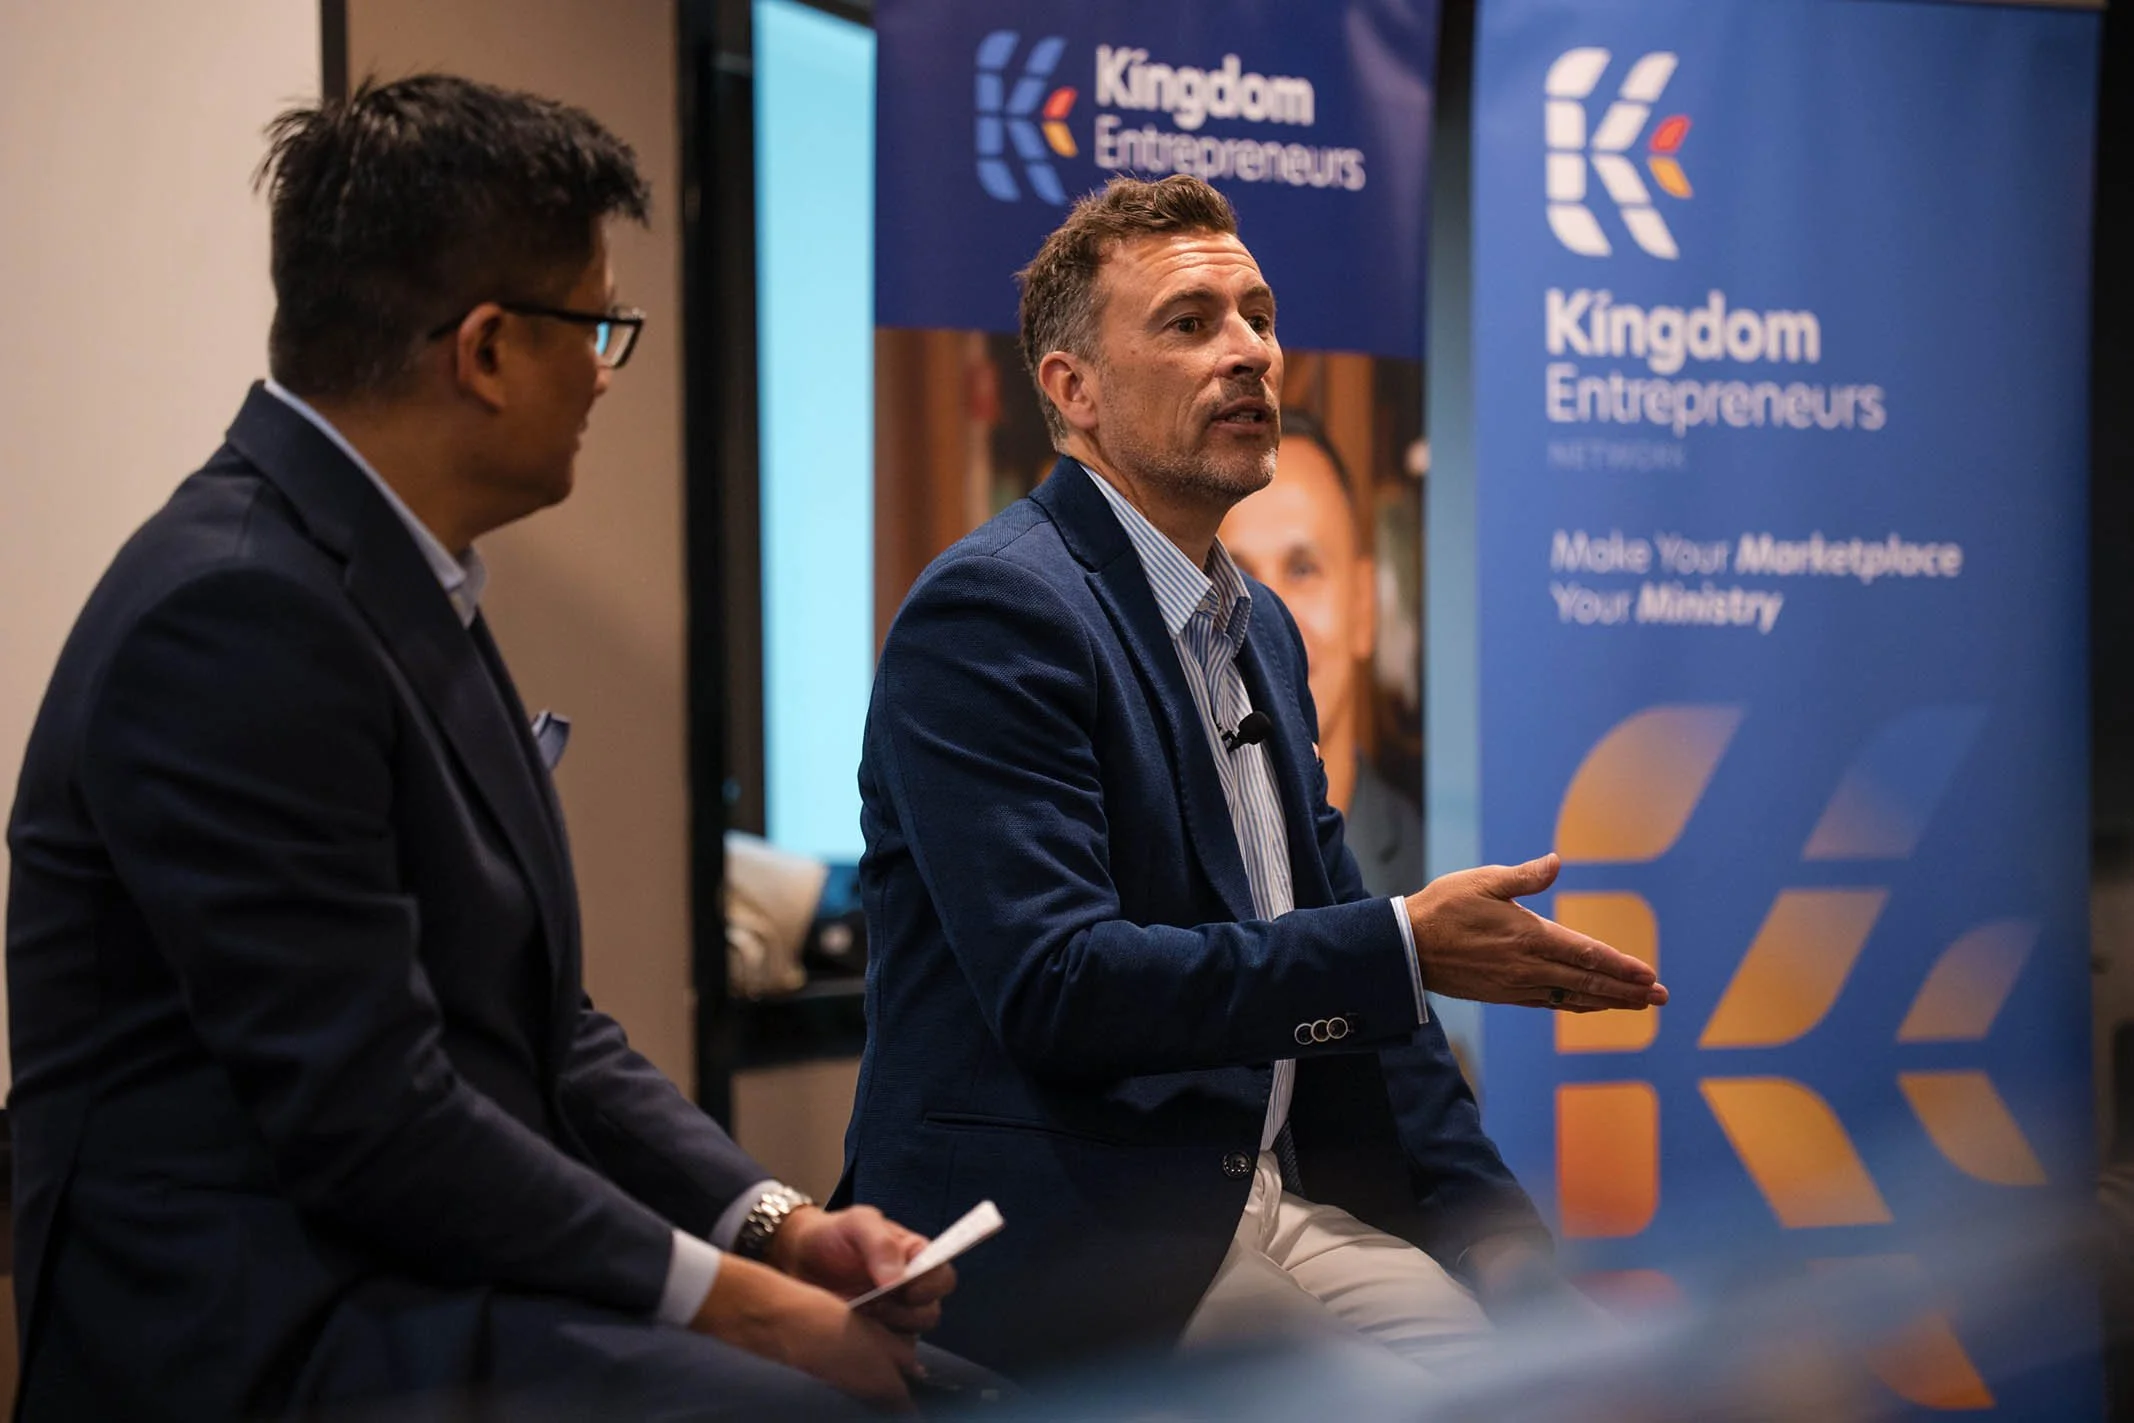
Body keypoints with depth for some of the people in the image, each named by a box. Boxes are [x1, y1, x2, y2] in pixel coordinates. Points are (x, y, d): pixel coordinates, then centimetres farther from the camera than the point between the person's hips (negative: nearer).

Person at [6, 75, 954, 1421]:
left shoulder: (407, 592, 12)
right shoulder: (234, 615, -18)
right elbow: (365, 1111, -21)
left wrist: (777, 1222, 2)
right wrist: (729, 1297, -15)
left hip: (435, 1281, 9)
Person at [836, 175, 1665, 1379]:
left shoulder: (1259, 628, 16)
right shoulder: (992, 612, -11)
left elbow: (1343, 977, 17)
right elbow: (1055, 984, -21)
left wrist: (1509, 1241, 7)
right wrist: (1408, 948, -21)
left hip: (1273, 1205, 8)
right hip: (1064, 1247, -8)